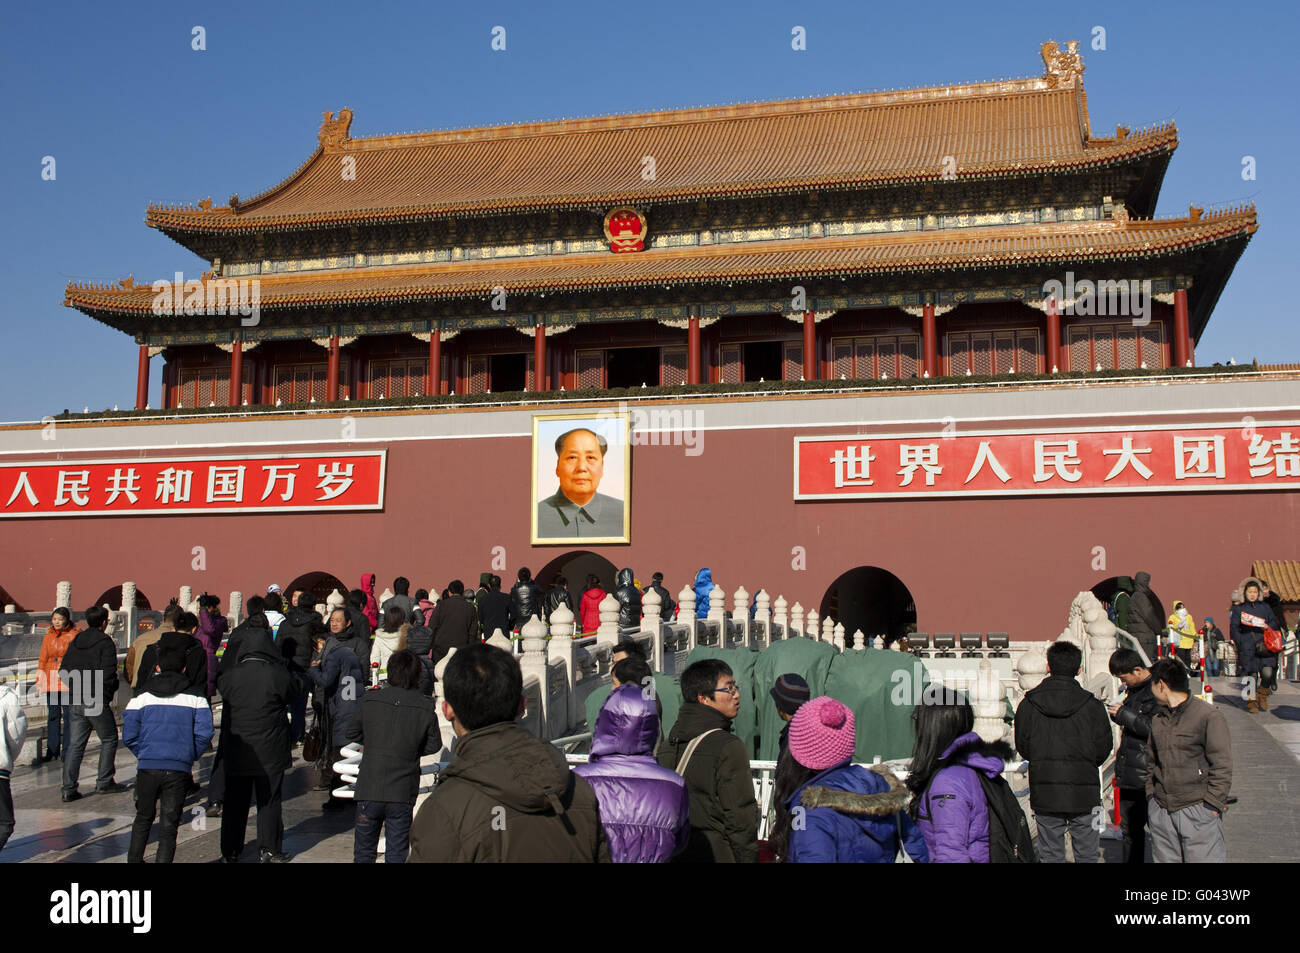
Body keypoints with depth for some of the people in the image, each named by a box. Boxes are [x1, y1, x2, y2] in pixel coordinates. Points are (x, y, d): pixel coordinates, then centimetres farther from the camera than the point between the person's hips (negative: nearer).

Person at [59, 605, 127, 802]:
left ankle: (69, 788, 3)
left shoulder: (75, 642, 10)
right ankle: (104, 782, 9)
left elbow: (63, 671, 12)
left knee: (75, 744, 7)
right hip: (97, 702, -6)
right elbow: (108, 675, -17)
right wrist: (111, 690, 1)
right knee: (109, 740, 9)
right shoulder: (105, 643, -11)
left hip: (76, 702, 6)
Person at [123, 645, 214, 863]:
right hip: (179, 770, -1)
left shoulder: (142, 697, 5)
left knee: (143, 818, 21)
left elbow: (129, 736, 0)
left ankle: (134, 859, 25)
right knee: (169, 825, 6)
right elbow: (204, 733, -6)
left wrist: (143, 754, 14)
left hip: (147, 768, 1)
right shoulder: (196, 698, 2)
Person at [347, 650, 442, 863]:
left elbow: (352, 734, 9)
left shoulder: (369, 701, -5)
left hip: (369, 790, 0)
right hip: (403, 793, 0)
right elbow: (434, 745, 3)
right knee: (397, 853, 10)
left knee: (364, 852, 15)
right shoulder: (426, 709, -7)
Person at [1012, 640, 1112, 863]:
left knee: (1050, 856, 10)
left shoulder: (1028, 704, -4)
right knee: (1087, 855, 11)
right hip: (1084, 794, -1)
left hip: (1044, 795, 1)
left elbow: (1022, 747, 1)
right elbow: (1103, 750, -3)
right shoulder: (1092, 705, -8)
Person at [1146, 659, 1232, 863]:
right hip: (1160, 810, 6)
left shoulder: (1209, 716, -7)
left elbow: (1222, 767, -8)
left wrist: (1212, 805, -11)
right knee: (1164, 859, 7)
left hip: (1198, 811, -6)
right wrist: (1151, 795, 13)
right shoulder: (1158, 719, 13)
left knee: (1201, 858, -5)